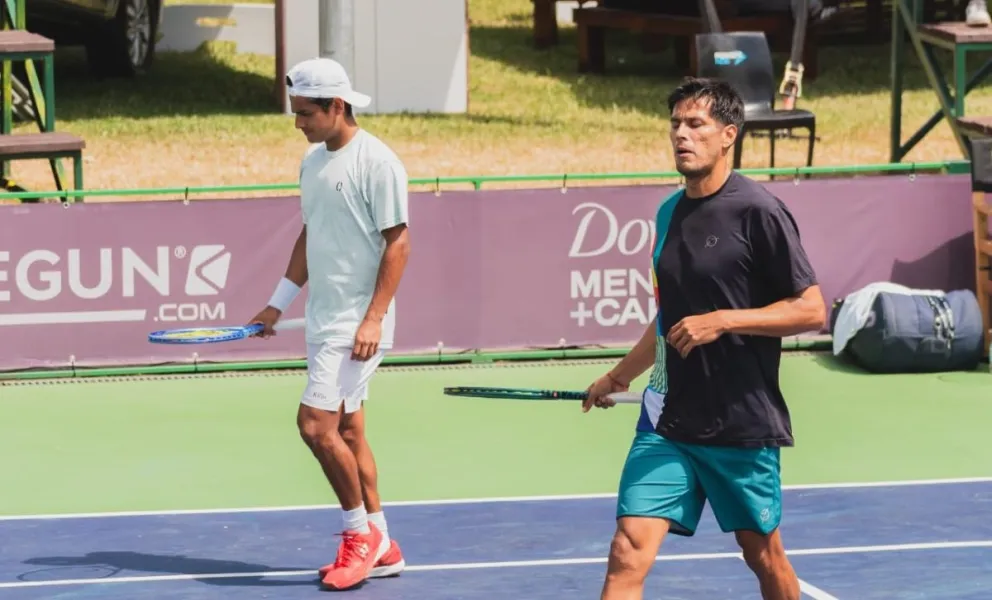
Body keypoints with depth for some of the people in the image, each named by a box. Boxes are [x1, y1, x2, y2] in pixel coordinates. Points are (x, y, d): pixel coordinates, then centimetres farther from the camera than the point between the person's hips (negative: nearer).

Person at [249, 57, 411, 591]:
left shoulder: (376, 162, -13)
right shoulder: (313, 160, 13)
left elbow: (398, 242, -15)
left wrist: (374, 319, -20)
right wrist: (278, 303, 17)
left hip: (357, 323, -9)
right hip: (323, 320, 9)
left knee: (316, 422, -14)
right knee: (346, 430, 10)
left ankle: (361, 531, 0)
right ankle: (381, 547, 17)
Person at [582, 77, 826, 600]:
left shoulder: (757, 212, -10)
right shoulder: (669, 213, 11)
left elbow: (811, 309, -12)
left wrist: (723, 321, -20)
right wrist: (621, 374, 28)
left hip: (744, 423, -5)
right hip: (668, 419, 5)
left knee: (763, 555, 11)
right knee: (628, 553, -9)